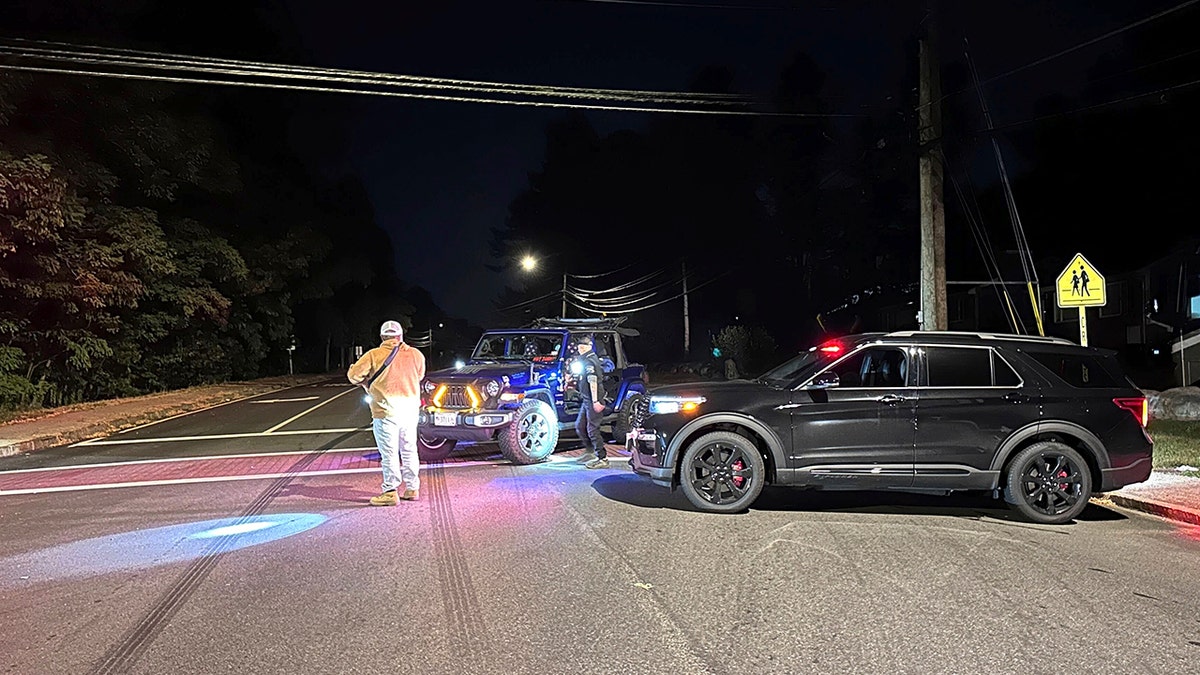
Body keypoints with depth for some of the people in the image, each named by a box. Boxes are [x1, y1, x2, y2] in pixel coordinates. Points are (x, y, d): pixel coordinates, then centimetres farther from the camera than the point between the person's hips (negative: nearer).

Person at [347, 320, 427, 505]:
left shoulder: (374, 355, -6)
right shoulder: (416, 354, 4)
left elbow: (353, 375, -3)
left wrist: (365, 383, 15)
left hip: (386, 410, -4)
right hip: (410, 409, 4)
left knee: (389, 453, 1)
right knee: (409, 450, 15)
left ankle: (390, 492, 3)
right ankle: (412, 488, 21)